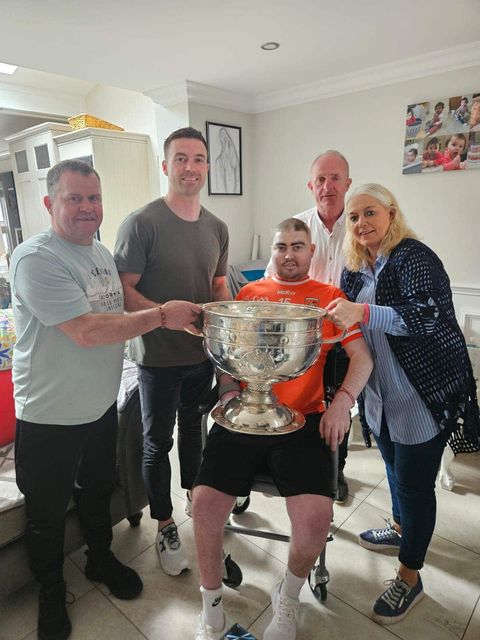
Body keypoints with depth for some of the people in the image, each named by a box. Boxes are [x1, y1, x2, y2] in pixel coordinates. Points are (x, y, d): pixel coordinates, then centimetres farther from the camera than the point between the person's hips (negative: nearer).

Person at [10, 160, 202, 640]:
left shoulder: (101, 252, 5)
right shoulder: (35, 259, -22)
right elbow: (86, 331, -29)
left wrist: (179, 316, 3)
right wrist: (161, 316, -23)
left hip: (101, 406, 7)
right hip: (49, 418, -6)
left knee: (98, 492, 26)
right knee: (46, 512, 17)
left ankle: (101, 560, 52)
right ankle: (50, 592, 43)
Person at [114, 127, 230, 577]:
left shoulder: (217, 228, 4)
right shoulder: (141, 223, -14)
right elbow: (123, 291, -16)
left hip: (203, 351, 5)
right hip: (158, 355, -5)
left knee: (194, 428, 23)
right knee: (158, 441, 11)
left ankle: (195, 497, 47)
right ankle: (165, 525, 32)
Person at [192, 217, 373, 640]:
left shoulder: (329, 297, 10)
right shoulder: (249, 292, 16)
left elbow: (362, 357, 5)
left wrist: (343, 400, -13)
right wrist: (229, 391, -5)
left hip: (303, 419, -1)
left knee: (316, 519, -19)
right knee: (205, 503, -15)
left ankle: (288, 597, 19)